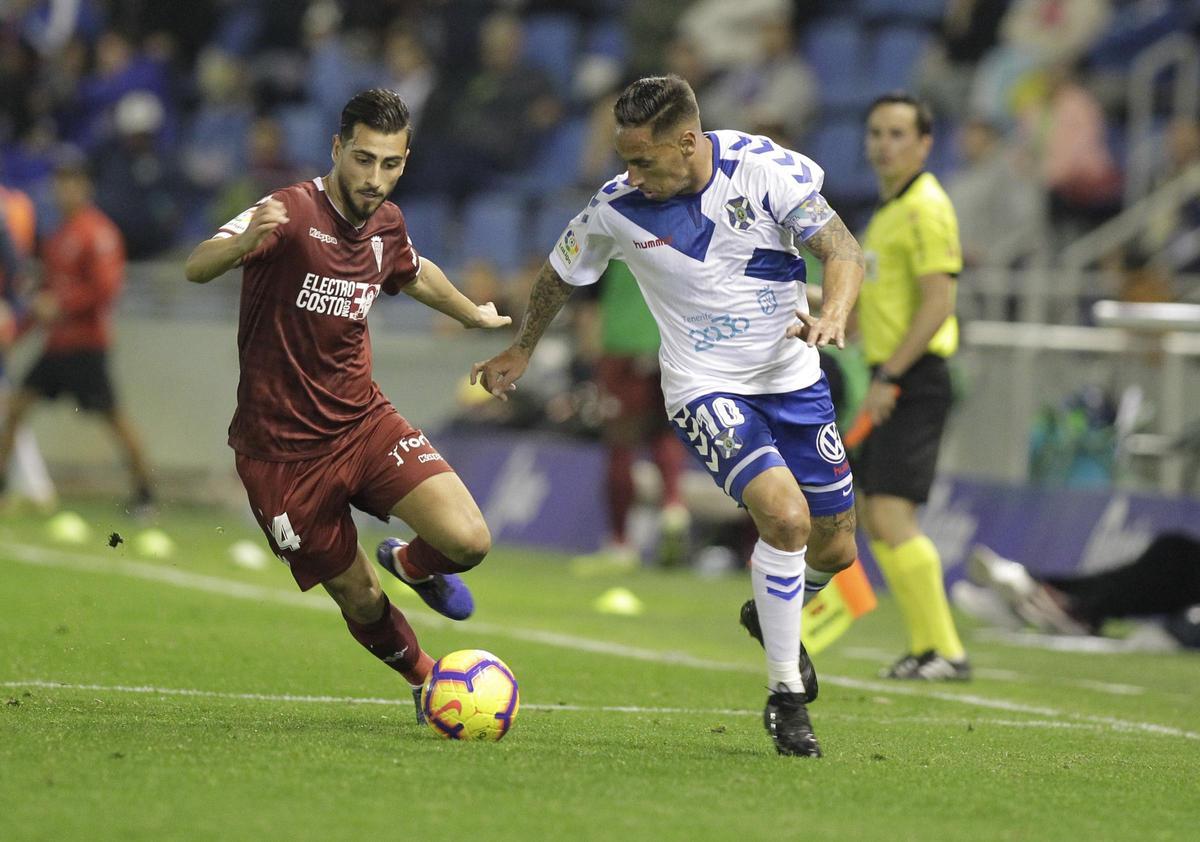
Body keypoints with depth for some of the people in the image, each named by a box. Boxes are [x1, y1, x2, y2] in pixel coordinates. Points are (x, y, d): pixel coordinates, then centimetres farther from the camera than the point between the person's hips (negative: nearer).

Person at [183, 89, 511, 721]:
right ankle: (422, 676, 37)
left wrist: (472, 313, 42)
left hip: (363, 424, 5)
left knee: (468, 541, -17)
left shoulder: (386, 224, 2)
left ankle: (415, 564, 19)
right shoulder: (293, 213, -20)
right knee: (359, 601, 4)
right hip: (282, 449, -5)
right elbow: (197, 268, -37)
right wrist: (242, 242, -58)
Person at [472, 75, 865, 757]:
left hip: (794, 375, 3)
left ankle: (773, 613, 47)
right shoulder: (616, 209, -13)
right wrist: (521, 351, 21)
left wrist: (831, 315, -32)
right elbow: (561, 276, 8)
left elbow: (844, 250, -12)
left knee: (834, 547, 11)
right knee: (786, 517, -26)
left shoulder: (764, 168, -15)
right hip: (706, 387, -3)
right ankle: (787, 696, -12)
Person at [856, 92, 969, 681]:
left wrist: (889, 378, -20)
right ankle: (923, 646, 17)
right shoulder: (888, 210, 18)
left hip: (915, 380, -10)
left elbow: (937, 304, -20)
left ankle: (945, 650, -14)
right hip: (889, 376, 10)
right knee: (874, 516, 11)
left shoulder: (926, 209, -13)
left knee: (892, 513, -16)